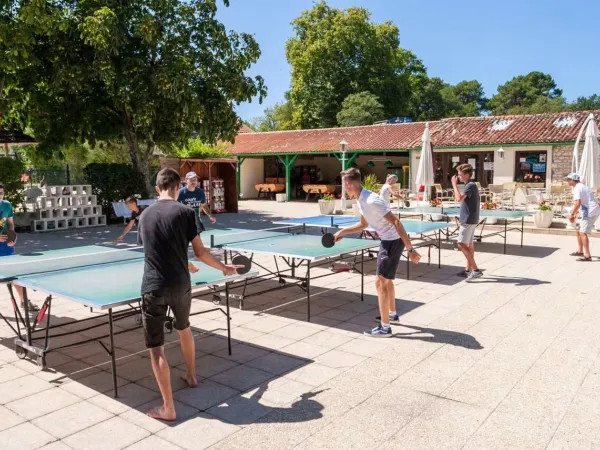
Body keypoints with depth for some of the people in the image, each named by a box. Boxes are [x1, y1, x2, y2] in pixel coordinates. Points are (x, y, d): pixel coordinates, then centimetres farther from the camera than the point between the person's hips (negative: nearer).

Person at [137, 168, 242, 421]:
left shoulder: (145, 215, 7)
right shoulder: (184, 212, -5)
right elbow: (200, 253, -5)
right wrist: (224, 268, 11)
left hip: (153, 288, 0)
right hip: (180, 285, 0)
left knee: (156, 347, 4)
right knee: (184, 328, 28)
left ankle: (168, 408, 6)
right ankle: (191, 376, 46)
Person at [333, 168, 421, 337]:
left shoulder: (372, 201, -26)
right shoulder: (361, 200, 4)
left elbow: (396, 223, -27)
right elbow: (363, 224, 21)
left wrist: (410, 249, -28)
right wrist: (342, 232, 17)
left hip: (393, 241, -10)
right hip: (387, 240, 10)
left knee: (380, 281, -8)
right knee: (386, 279, 23)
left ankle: (384, 327, -1)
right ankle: (392, 314, 41)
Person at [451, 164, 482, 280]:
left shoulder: (470, 185, -17)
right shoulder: (470, 185, 15)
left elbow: (459, 198, -30)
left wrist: (454, 184, -20)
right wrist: (462, 218, 22)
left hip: (468, 220, -10)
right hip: (468, 219, 10)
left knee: (462, 245, -12)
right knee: (469, 245, 12)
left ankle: (476, 270, -12)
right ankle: (468, 270, 18)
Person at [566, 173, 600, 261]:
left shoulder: (577, 188, -12)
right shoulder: (581, 186, 20)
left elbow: (578, 203, -23)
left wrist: (571, 214, -14)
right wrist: (575, 214, 23)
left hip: (590, 212, -11)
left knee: (583, 232, -12)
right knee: (579, 230, 19)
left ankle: (587, 256, -15)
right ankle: (580, 251, 28)